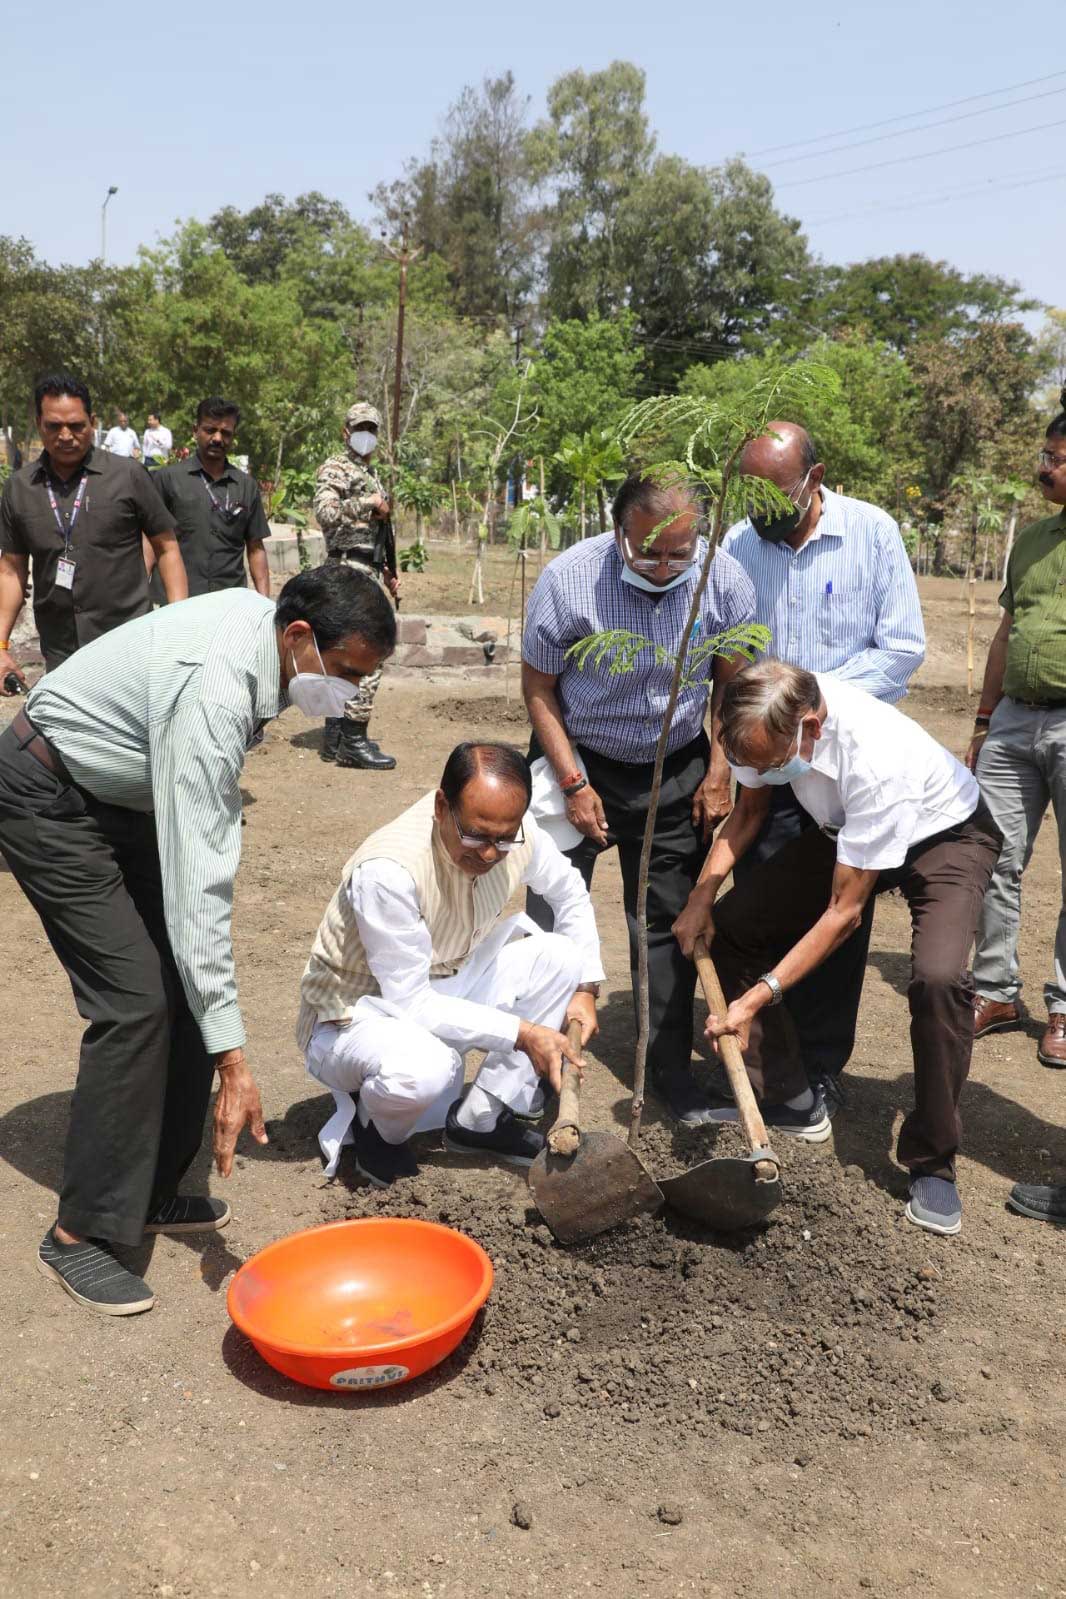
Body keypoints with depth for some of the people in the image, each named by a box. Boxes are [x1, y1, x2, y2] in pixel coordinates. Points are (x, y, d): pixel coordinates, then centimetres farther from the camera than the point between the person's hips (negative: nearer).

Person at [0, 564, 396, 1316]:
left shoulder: (259, 617, -9)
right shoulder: (214, 692, -36)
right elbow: (197, 883, -39)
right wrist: (232, 1060, -38)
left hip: (128, 792, 9)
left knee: (188, 987, 3)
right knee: (137, 999, -16)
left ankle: (153, 1192, 16)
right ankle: (82, 1232, -3)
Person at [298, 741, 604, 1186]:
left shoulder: (514, 832, -15)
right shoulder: (388, 870, -35)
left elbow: (569, 891, 7)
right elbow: (411, 1004, -29)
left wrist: (584, 986, -2)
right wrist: (521, 1032, -28)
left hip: (444, 987, 7)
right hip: (361, 1013, -6)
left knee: (562, 955, -12)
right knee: (423, 1067, -39)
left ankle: (481, 1119, -1)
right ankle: (378, 1132, -1)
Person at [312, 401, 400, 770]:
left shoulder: (371, 475, 22)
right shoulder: (335, 468, -6)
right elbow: (325, 513, -24)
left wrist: (388, 572, 20)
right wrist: (369, 503, -20)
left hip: (369, 571, 10)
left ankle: (336, 736, 18)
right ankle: (353, 742, -11)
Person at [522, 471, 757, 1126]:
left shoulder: (725, 581, -14)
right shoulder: (568, 579, -21)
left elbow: (730, 681, 2)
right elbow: (539, 686, -9)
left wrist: (718, 773, 0)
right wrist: (573, 783, -11)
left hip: (676, 771, 2)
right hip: (578, 760, -1)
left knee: (669, 921, 7)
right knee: (547, 915, -1)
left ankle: (672, 1065, 21)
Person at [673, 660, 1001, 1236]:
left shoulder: (876, 757, -42)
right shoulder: (770, 720, -24)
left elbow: (844, 911, -33)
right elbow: (749, 809, -1)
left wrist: (758, 997, -34)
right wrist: (703, 895, -14)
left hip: (943, 835, -6)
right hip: (845, 830, 7)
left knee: (938, 979, -31)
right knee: (729, 925, -3)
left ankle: (932, 1165, -9)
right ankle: (788, 1101, 11)